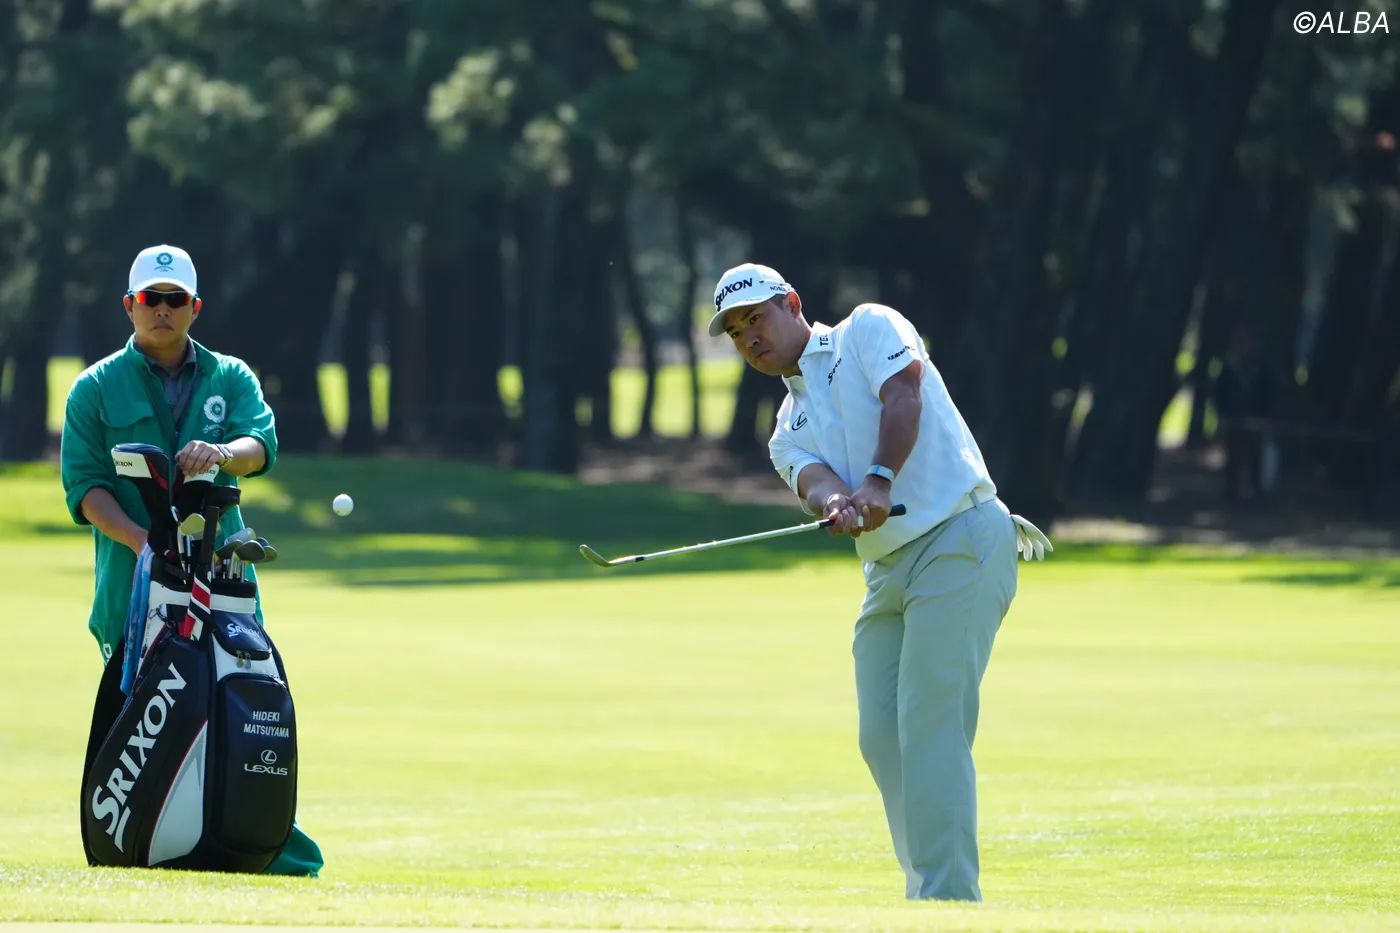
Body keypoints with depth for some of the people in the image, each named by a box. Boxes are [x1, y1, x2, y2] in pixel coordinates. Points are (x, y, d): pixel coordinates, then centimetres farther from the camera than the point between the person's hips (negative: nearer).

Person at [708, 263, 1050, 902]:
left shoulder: (868, 329, 7)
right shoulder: (788, 434, 21)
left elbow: (904, 396, -12)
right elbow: (813, 481, -1)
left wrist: (879, 480, -27)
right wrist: (836, 503, -25)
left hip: (961, 538, -8)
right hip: (888, 572, 8)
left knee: (930, 720, -15)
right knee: (881, 737, 2)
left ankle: (949, 894, -18)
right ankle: (927, 895, 10)